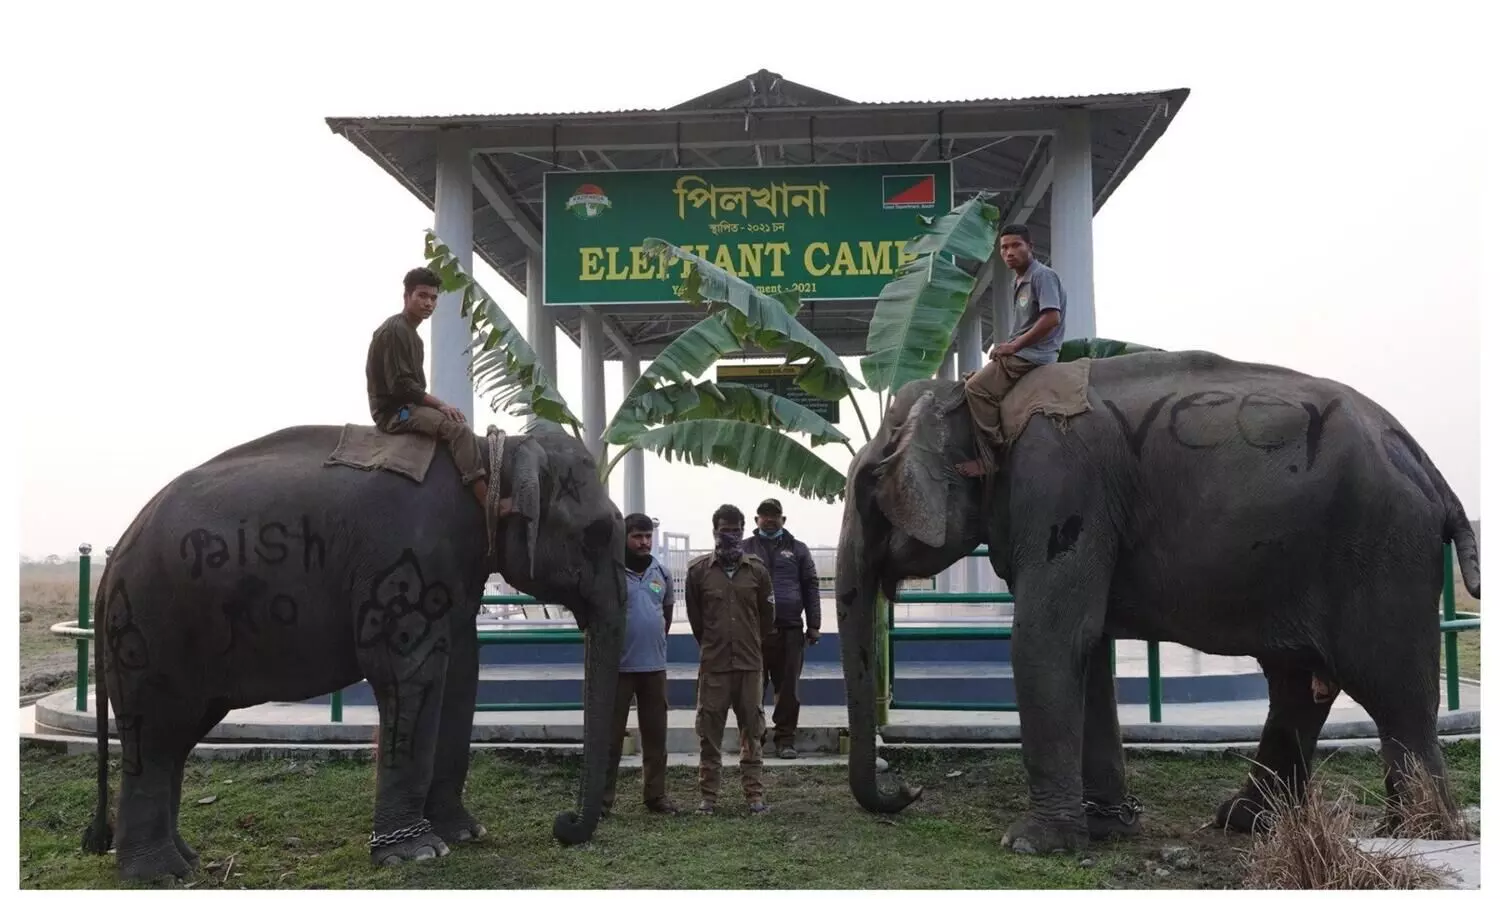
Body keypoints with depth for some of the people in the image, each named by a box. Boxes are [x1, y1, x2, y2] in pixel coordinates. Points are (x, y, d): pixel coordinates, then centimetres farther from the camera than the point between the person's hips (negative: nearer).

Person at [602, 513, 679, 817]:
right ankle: (603, 797, 9)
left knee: (656, 733, 10)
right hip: (618, 666, -5)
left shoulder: (662, 572, 7)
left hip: (655, 665, 5)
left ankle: (656, 793, 20)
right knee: (611, 734, 2)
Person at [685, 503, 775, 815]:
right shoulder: (698, 570, 0)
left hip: (750, 663, 1)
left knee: (752, 729, 6)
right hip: (713, 664, -1)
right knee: (709, 730, 3)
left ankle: (755, 793, 14)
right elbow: (694, 614, 9)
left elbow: (767, 615, 13)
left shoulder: (756, 570, 3)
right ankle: (708, 795, 12)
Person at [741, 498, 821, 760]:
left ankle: (785, 739, 10)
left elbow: (811, 588, 10)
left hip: (790, 630, 1)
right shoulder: (745, 549, 10)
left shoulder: (797, 549, 13)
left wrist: (814, 625, 3)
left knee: (788, 688, 2)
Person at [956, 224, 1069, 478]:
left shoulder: (1042, 276, -10)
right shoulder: (1018, 283, 18)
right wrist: (1007, 345, 5)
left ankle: (990, 458, -20)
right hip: (1020, 353, 11)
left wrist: (1014, 345, -19)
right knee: (972, 379, 16)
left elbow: (1051, 318, -22)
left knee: (976, 388, -19)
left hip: (1030, 355, -11)